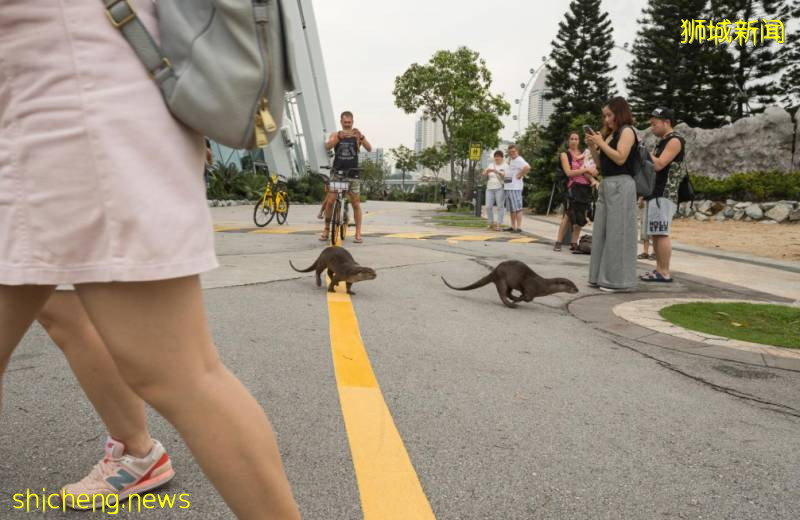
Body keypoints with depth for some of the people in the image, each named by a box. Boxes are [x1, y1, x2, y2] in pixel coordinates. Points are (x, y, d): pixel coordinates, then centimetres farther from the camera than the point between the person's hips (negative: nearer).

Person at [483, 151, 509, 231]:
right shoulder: (491, 165, 15)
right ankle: (491, 223, 10)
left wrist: (497, 172, -27)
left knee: (500, 206, -7)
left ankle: (498, 225, -6)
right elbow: (484, 174, 3)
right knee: (488, 206, -3)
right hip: (490, 189, 4)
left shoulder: (505, 166, 2)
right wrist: (487, 171, -20)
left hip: (500, 188, -4)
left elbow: (506, 176, -12)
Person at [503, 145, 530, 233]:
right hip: (508, 187, 10)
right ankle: (513, 226, 19)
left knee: (517, 208, -10)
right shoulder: (511, 160, 19)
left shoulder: (519, 160, -10)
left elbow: (527, 167, -28)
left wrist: (520, 175, -18)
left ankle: (519, 227, -10)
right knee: (511, 209, 13)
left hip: (515, 187, -10)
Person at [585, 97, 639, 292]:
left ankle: (618, 279, -2)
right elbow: (601, 163, 20)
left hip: (621, 185, -9)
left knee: (617, 232, -7)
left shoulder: (627, 131, -4)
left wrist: (601, 143, -11)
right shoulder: (610, 134, 20)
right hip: (606, 184, 9)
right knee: (602, 232, 10)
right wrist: (592, 146, 6)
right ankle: (602, 276, 17)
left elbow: (620, 158, -16)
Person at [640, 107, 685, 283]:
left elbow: (659, 165, -18)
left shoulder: (675, 140, -7)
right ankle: (659, 269, 13)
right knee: (655, 234, 9)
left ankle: (665, 273, -10)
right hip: (654, 194, 10)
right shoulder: (662, 142, 22)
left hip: (664, 195, -10)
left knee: (661, 234, -11)